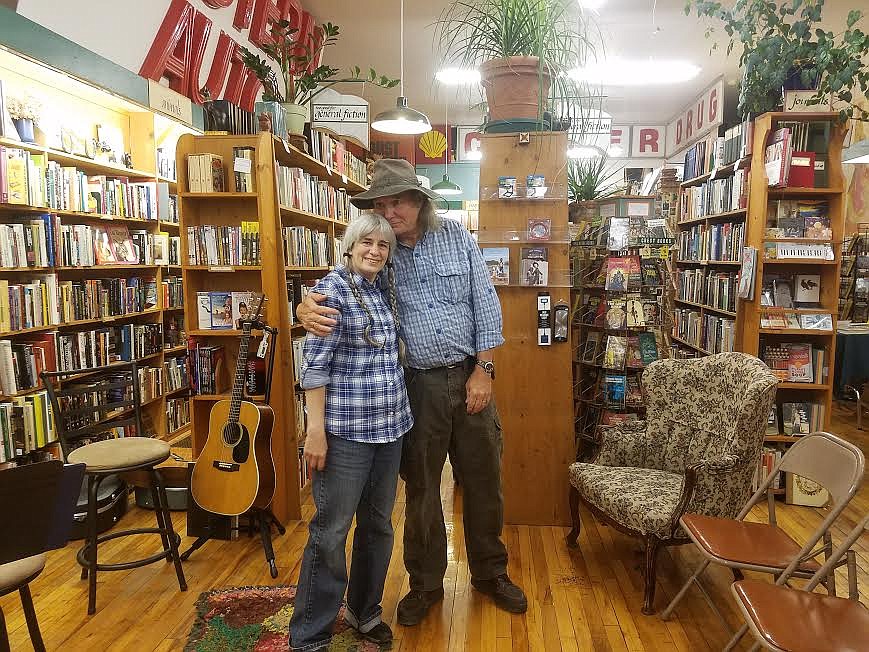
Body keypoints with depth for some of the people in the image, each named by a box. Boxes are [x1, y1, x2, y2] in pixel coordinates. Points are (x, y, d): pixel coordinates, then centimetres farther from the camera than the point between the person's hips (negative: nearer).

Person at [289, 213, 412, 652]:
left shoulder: (387, 287, 10)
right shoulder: (333, 289, -10)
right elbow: (316, 364, -14)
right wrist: (316, 430, -17)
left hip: (390, 426, 7)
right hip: (346, 430, -7)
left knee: (378, 523, 16)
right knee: (331, 530, 2)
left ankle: (365, 611, 36)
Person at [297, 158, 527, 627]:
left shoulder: (457, 237, 0)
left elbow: (485, 303, 0)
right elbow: (335, 291, 0)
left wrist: (483, 369, -5)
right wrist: (306, 308, -25)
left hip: (469, 376, 1)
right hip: (417, 385, 0)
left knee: (483, 482, 13)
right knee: (421, 488, 11)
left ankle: (489, 573, 36)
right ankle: (426, 584, 32)